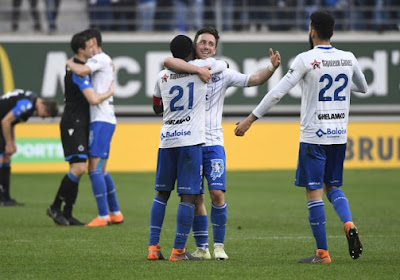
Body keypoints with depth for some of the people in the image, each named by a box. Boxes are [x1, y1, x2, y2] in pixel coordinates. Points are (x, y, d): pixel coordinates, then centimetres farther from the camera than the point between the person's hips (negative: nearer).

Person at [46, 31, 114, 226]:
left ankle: (67, 214, 8)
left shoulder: (74, 66, 14)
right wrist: (110, 93, -6)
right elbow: (93, 99, -25)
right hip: (73, 124, -10)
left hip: (79, 124, 10)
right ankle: (55, 207, -7)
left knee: (77, 169, 7)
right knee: (79, 167, -16)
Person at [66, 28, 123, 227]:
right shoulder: (106, 61, 21)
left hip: (101, 120, -10)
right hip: (105, 119, 10)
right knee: (101, 171, 14)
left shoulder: (101, 59, -10)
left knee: (95, 169, -13)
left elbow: (81, 71, -27)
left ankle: (103, 216, -16)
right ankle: (115, 213, 19)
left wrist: (69, 63, -7)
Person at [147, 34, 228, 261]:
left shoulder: (162, 76, 12)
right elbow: (225, 65, 23)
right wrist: (213, 64, 42)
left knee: (162, 193, 13)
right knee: (188, 195, -3)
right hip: (191, 139, -4)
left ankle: (153, 247, 10)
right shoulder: (202, 66, 1)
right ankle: (179, 250, -6)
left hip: (166, 140, 4)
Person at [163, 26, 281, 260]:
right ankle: (202, 247, 14)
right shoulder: (185, 70, 2)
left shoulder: (223, 74, 6)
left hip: (213, 142, 0)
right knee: (196, 198, 3)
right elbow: (168, 62, -19)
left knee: (217, 193, -12)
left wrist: (272, 68, -17)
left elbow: (253, 80, 1)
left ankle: (219, 245, -1)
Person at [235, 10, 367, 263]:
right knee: (333, 186, 19)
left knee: (313, 191, 0)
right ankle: (349, 224, -9)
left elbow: (278, 92, -13)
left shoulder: (307, 60, -11)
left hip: (314, 136, -5)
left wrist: (250, 120, -8)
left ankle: (322, 253, -1)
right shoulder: (348, 59, 3)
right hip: (339, 135, 5)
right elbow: (363, 87, 22)